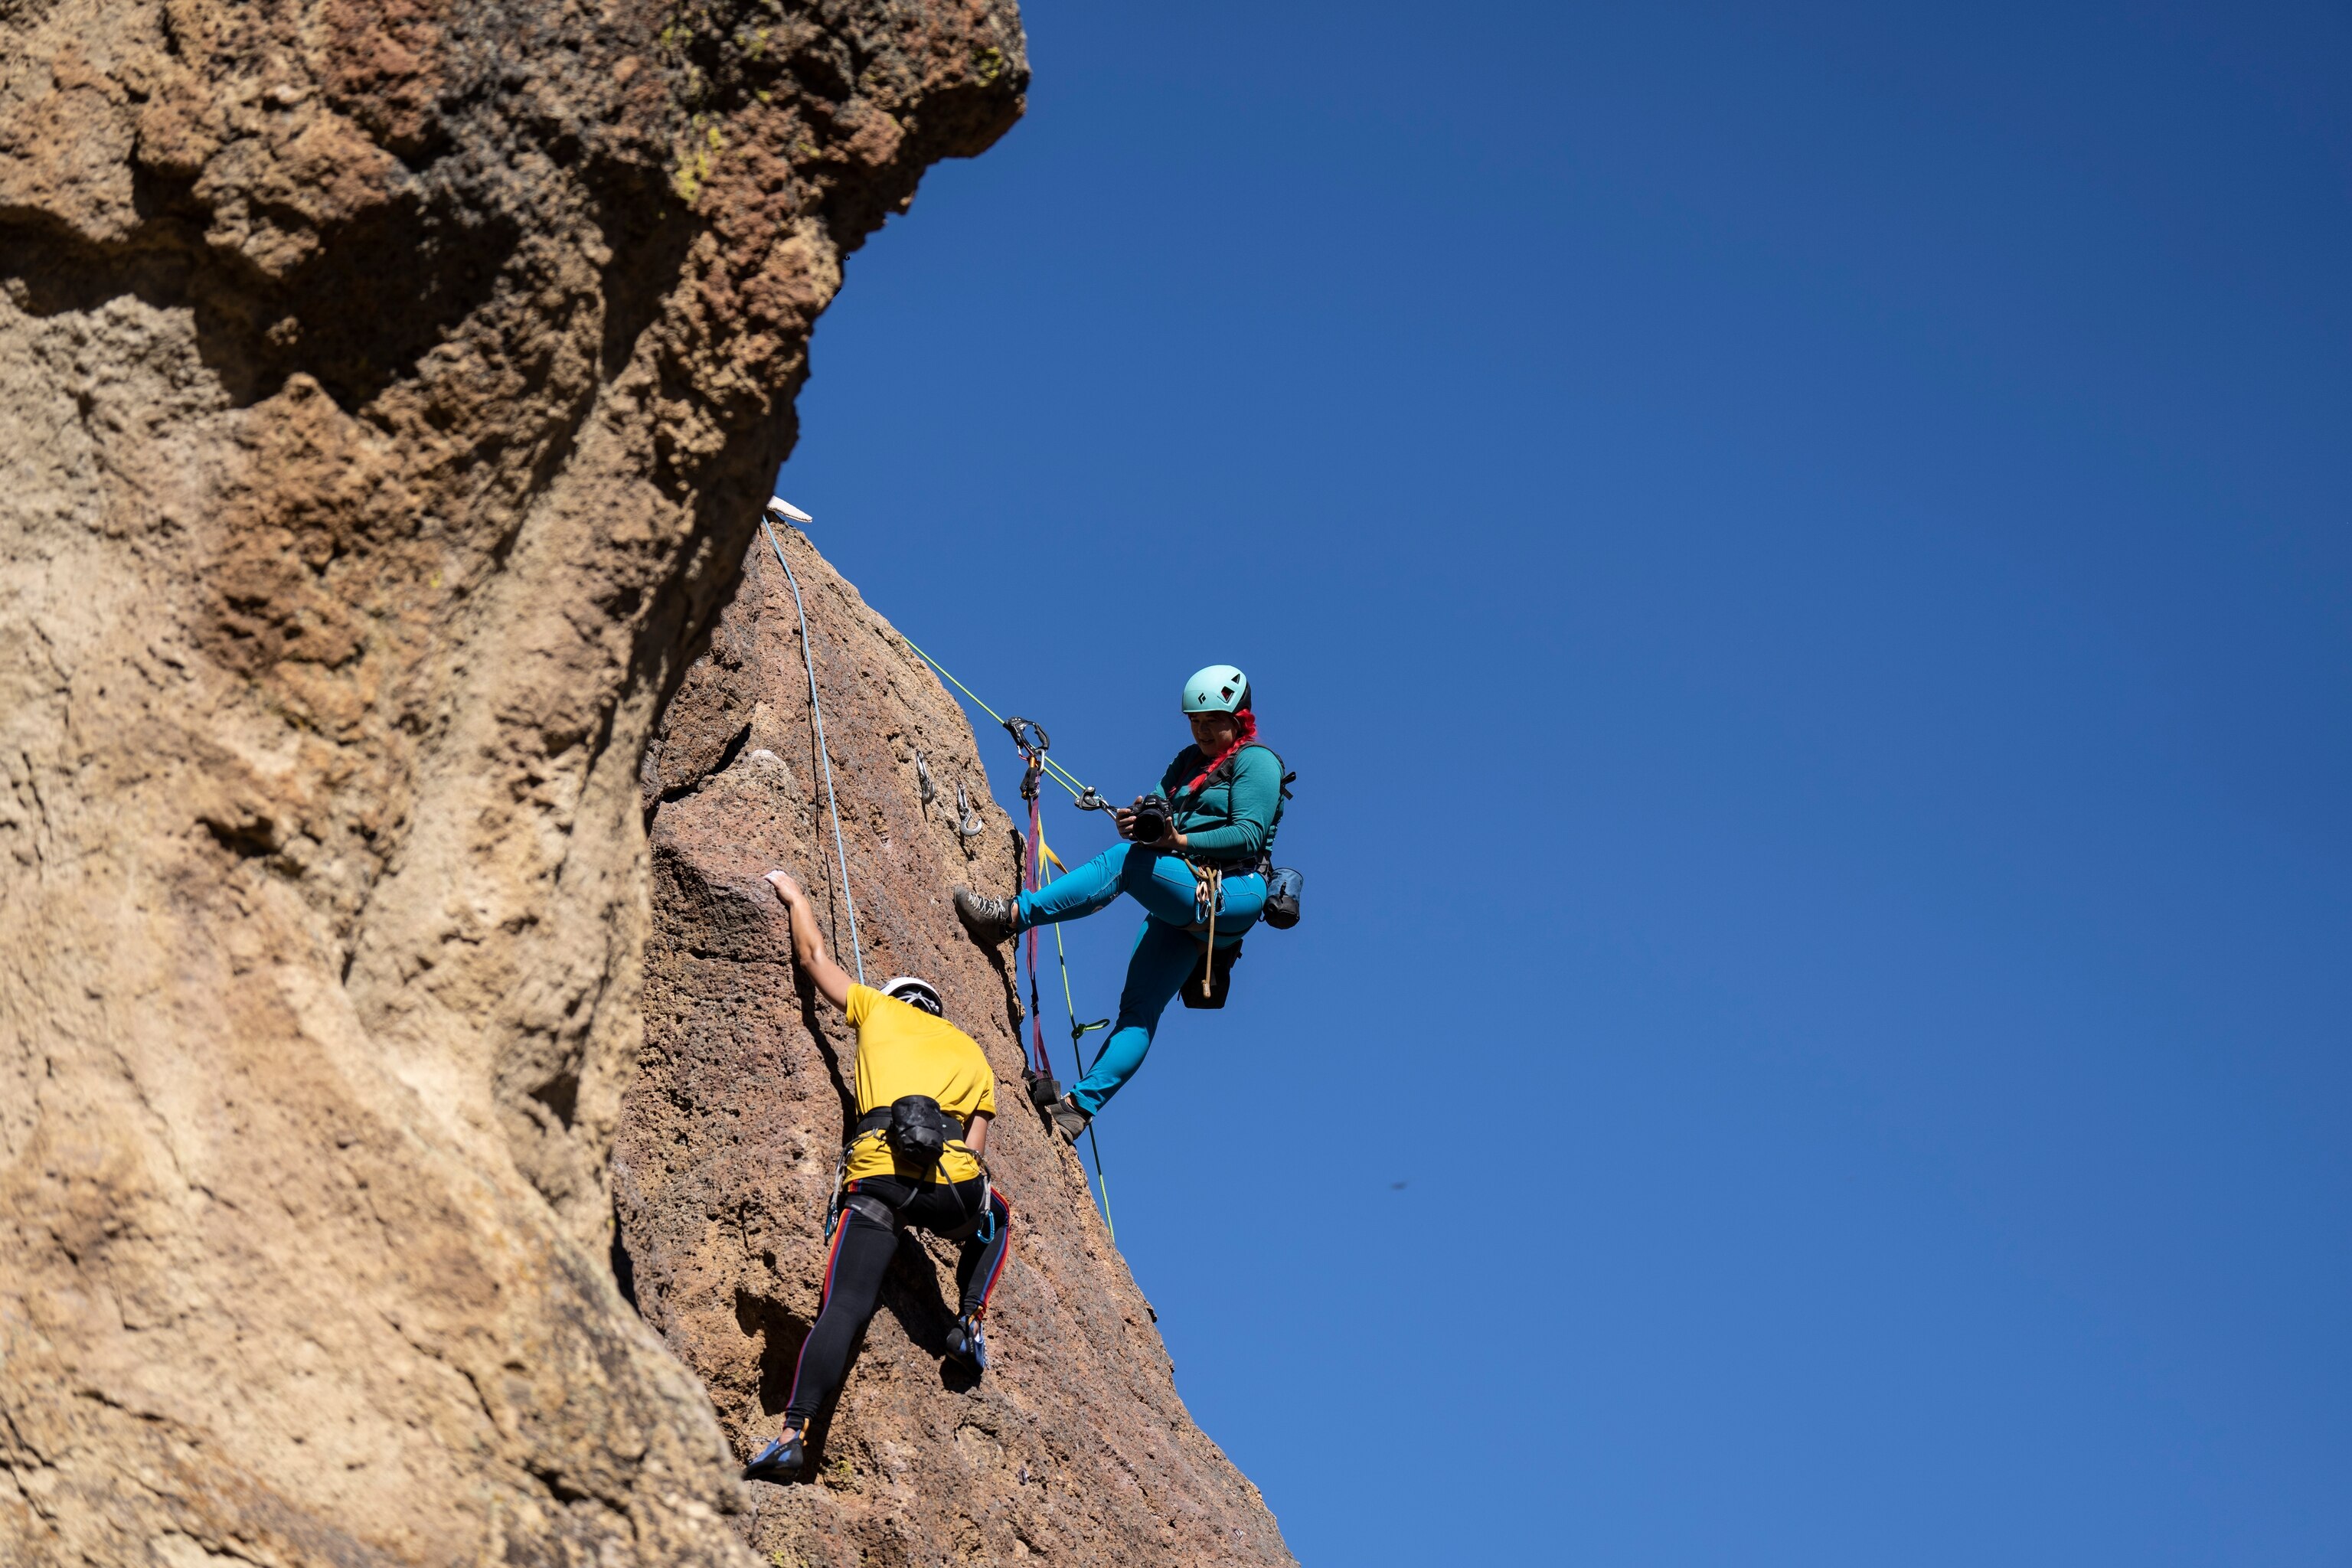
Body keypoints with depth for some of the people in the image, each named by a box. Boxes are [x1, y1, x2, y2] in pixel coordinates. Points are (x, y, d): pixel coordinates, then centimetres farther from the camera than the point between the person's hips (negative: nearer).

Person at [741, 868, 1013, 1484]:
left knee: (841, 1311, -7)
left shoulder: (879, 1009, 25)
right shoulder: (974, 1055, 29)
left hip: (875, 1175, -1)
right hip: (951, 1179, 1)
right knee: (994, 1219, 36)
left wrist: (795, 899, 50)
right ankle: (970, 1325, 19)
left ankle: (793, 1434, -20)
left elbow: (814, 958, 35)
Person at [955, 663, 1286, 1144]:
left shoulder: (1256, 761, 1)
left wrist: (1181, 840, -22)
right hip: (1184, 905, 8)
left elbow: (1249, 835, -11)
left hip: (1231, 892, -8)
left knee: (1123, 862, -27)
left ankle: (1014, 915, -29)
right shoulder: (1189, 762, 25)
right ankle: (1081, 1104, -7)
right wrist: (1134, 821, -12)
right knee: (1140, 1007, -2)